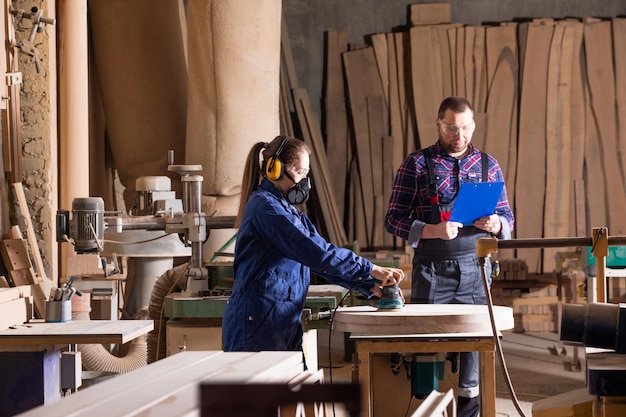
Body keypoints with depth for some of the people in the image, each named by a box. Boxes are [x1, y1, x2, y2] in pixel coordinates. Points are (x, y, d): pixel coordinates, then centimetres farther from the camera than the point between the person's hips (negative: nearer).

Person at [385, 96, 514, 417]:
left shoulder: (487, 165, 8)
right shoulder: (417, 164, 0)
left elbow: (507, 219, 13)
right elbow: (393, 220, -2)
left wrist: (496, 224, -12)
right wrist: (433, 231, -19)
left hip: (475, 270, 2)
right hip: (432, 270, -2)